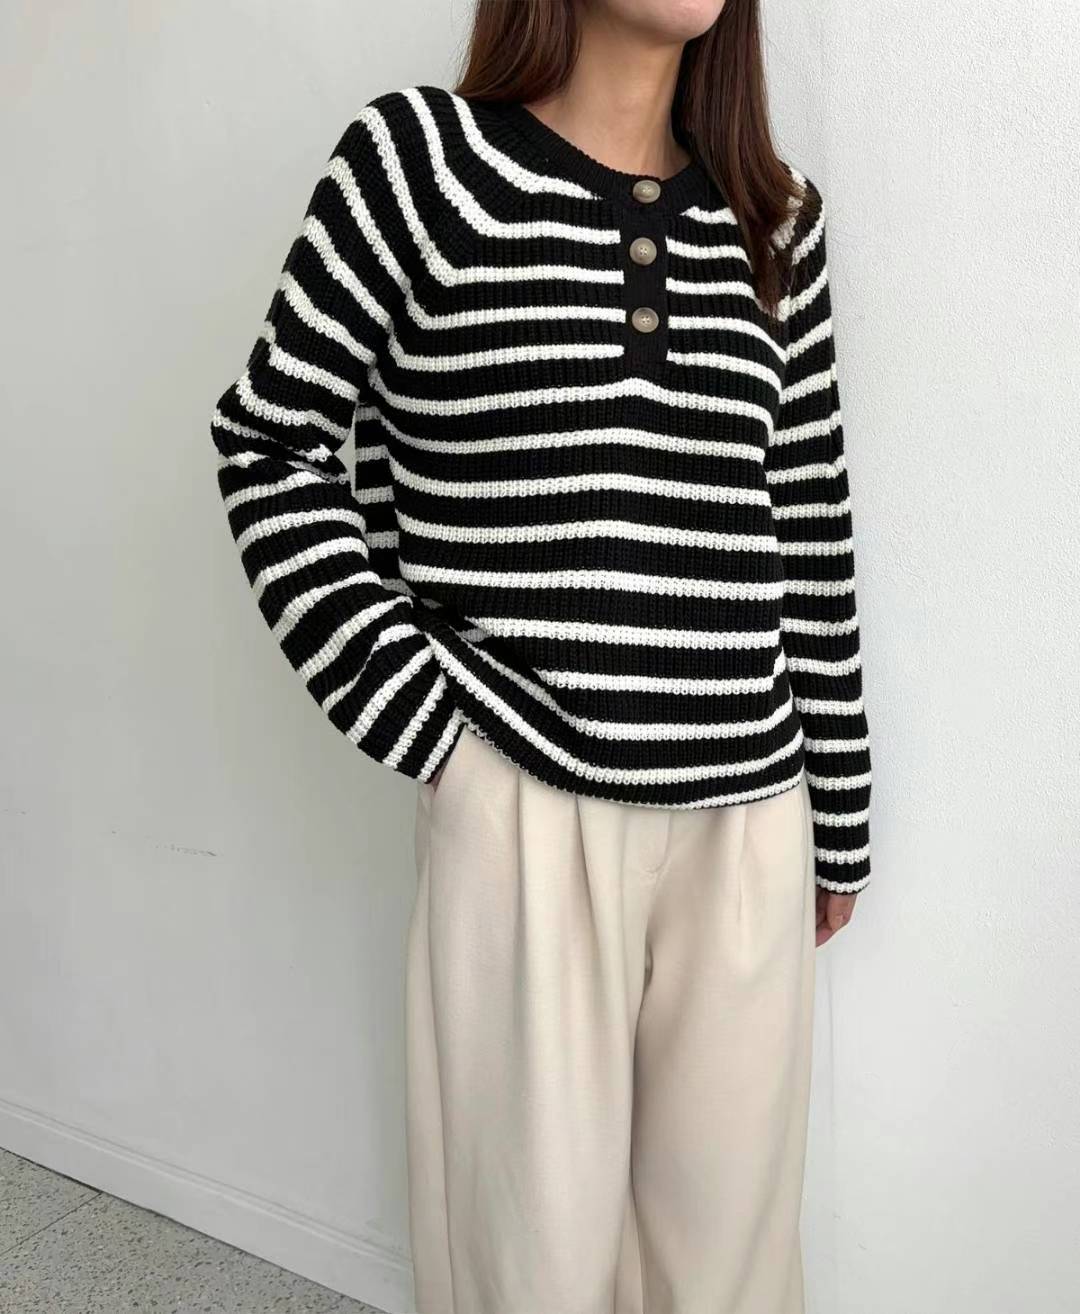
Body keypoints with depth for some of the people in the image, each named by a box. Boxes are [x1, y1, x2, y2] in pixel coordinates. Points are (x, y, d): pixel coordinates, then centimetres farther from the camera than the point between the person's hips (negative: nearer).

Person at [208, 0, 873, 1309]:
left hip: (745, 820, 4)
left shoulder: (777, 221, 9)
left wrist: (836, 818, 14)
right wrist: (415, 720, -6)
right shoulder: (418, 158, -3)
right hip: (525, 806, -3)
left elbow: (813, 545, 10)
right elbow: (270, 444, 1)